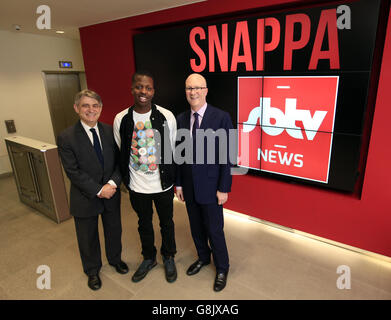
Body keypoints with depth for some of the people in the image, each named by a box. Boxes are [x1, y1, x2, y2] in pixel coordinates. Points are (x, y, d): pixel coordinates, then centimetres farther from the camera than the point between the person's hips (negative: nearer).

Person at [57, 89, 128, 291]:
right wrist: (99, 190, -20)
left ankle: (115, 259, 51)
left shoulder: (110, 131, -4)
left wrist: (113, 183, -18)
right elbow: (73, 172, -17)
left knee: (114, 230, 22)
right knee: (88, 237, 18)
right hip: (85, 198, -3)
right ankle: (92, 270, 45)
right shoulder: (66, 138, -14)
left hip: (111, 193, 3)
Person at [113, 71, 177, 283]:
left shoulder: (166, 117, -11)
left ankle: (168, 258, 42)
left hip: (162, 185, -1)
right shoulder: (121, 119, -7)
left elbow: (173, 151, -2)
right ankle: (149, 258, 45)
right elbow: (121, 154, 3)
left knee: (166, 222, 17)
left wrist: (173, 180, 2)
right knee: (144, 223, 20)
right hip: (137, 186, 1)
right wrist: (126, 180, 6)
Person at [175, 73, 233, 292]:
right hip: (189, 186, 5)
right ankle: (203, 258, 47)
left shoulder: (221, 118, -12)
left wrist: (224, 189, -12)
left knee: (215, 230, 8)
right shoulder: (181, 119, 3)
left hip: (210, 187, -4)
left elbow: (227, 156, -11)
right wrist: (179, 183, 7)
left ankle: (222, 269, 34)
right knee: (196, 228, 20)